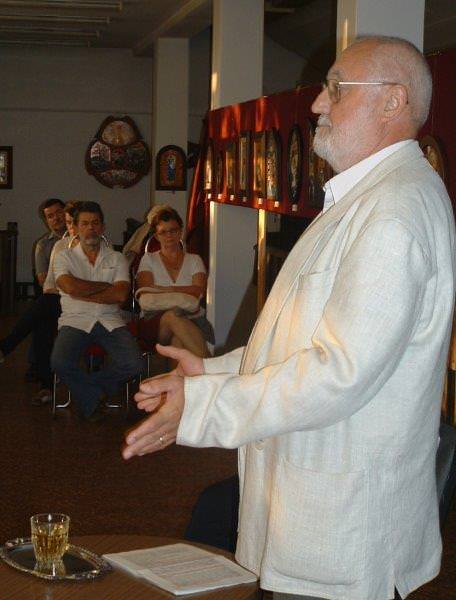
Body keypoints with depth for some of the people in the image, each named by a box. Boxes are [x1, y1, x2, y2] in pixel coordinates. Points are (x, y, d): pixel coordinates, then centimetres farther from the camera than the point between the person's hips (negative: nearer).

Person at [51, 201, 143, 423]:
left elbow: (120, 295, -4)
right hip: (75, 321, -1)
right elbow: (71, 287, -10)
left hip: (110, 321, 1)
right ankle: (92, 399, 0)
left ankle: (86, 387, 4)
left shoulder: (117, 259, 13)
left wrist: (82, 294, -7)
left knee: (134, 364, -24)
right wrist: (105, 286, -1)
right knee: (60, 363, -31)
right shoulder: (64, 257, 11)